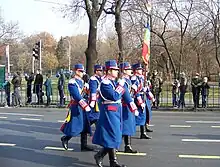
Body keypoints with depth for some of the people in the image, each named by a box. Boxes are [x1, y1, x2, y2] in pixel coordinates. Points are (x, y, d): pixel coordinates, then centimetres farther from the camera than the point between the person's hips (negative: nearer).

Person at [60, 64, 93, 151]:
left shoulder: (81, 81, 13)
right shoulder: (72, 82, -15)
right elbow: (77, 96, -24)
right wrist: (85, 106, -29)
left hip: (82, 106, 9)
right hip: (75, 107, -9)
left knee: (85, 126, 8)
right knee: (75, 126, -3)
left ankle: (84, 146, 14)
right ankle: (65, 138, 20)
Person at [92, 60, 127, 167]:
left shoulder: (113, 81, 13)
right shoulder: (105, 83, -16)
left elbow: (118, 95, 17)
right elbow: (114, 97, -22)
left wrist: (121, 86, 3)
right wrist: (120, 86, -14)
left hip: (116, 111, 10)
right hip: (110, 111, -10)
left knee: (114, 136, 13)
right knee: (112, 136, -3)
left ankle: (99, 155, 22)